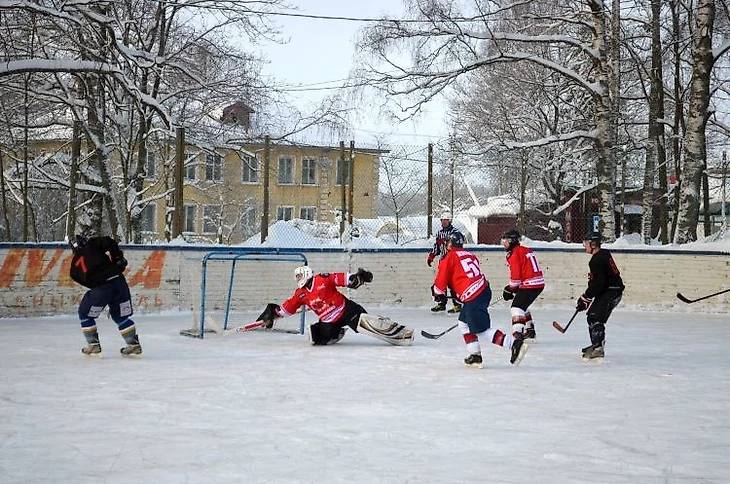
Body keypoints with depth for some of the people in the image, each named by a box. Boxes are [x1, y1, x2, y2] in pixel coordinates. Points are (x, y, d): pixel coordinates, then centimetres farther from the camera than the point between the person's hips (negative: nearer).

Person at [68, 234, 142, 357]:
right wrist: (119, 258, 3)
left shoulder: (75, 264, 18)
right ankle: (134, 345, 18)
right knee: (121, 316, 19)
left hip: (100, 289, -2)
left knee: (85, 314, 21)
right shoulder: (92, 244, 14)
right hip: (118, 280, 2)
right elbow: (109, 242, -2)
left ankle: (93, 345, 19)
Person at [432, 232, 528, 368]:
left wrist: (437, 292, 22)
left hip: (473, 298, -9)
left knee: (482, 331, -9)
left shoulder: (450, 257, -1)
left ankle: (514, 343, -20)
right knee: (464, 323, 20)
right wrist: (461, 294, 37)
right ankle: (475, 356, 17)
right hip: (484, 289, 9)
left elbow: (441, 280, 2)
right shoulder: (470, 255, 21)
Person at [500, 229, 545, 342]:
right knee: (523, 306, 24)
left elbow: (516, 275, -13)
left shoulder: (514, 254, -9)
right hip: (539, 283, 10)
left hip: (529, 285, -10)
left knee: (517, 307, -10)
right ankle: (530, 331, 31)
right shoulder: (526, 250, 20)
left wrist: (510, 289, 1)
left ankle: (518, 333, -22)